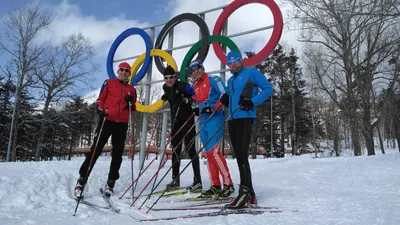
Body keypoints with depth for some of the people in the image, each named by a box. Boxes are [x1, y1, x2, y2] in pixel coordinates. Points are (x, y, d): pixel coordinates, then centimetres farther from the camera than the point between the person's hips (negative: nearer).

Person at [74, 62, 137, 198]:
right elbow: (100, 99, 7)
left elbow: (133, 109, 17)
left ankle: (110, 183, 15)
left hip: (122, 124, 3)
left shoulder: (132, 89, 16)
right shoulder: (109, 83, 9)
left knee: (117, 154, 5)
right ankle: (82, 179, 5)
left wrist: (131, 103, -4)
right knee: (95, 150, -5)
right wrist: (100, 110, -12)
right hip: (107, 120, -3)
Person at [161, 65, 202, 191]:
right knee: (175, 150, 11)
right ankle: (175, 179, 23)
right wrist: (165, 97, 10)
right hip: (175, 122, 7)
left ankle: (197, 181, -7)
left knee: (190, 150, -10)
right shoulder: (166, 88, 7)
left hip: (187, 121, -7)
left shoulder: (183, 86, -13)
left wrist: (188, 100, -24)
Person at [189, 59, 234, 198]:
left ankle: (228, 184, -8)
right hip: (203, 122, 8)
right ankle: (215, 186, 12)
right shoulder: (195, 87, 20)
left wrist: (214, 108, -19)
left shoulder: (213, 80, -2)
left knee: (214, 152, -16)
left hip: (215, 120, -8)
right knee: (209, 154, 6)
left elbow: (225, 94, -11)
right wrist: (198, 109, 9)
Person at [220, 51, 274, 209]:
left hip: (245, 118, -8)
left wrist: (252, 102, -16)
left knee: (242, 155, -16)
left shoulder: (251, 72, 4)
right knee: (239, 156, 7)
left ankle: (245, 192, -16)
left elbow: (268, 88, -3)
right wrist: (225, 100, 5)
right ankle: (250, 194, 14)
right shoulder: (230, 81, 25)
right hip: (232, 119, 8)